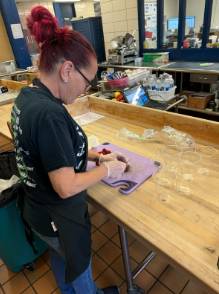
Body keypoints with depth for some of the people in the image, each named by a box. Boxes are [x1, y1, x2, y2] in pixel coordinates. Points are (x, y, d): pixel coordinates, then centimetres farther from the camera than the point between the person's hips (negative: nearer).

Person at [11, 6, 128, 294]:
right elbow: (66, 187, -31)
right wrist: (107, 169, -17)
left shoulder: (26, 96, -6)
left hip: (36, 208, 8)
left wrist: (97, 155, -1)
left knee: (59, 255, 34)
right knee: (79, 263, 24)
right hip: (59, 219, -8)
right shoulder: (49, 113, -36)